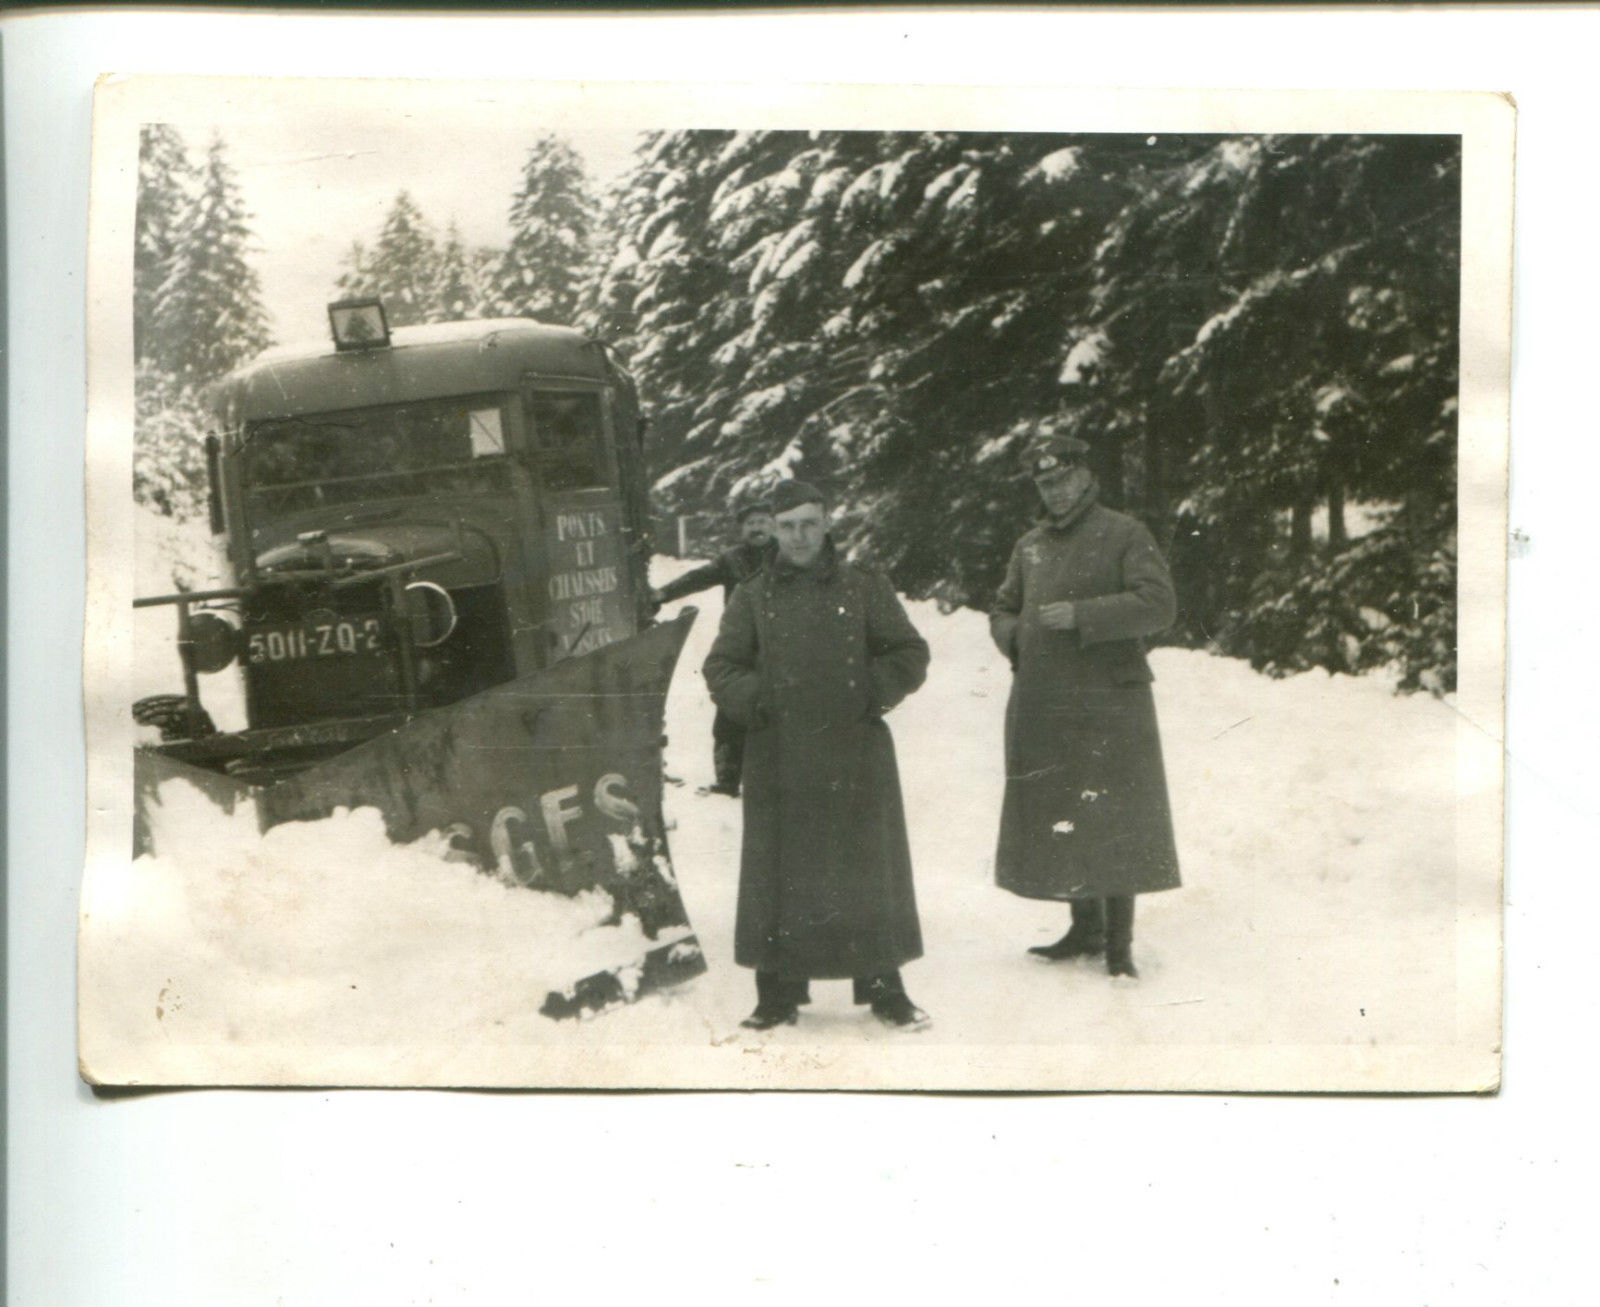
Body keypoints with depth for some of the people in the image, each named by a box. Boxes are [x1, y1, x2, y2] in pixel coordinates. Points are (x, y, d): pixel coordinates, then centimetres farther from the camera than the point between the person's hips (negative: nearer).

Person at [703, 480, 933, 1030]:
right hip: (779, 761, 1)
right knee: (779, 875, 2)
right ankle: (778, 994, 11)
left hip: (855, 757, -1)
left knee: (867, 870, 3)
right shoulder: (753, 597, 9)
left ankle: (884, 990, 14)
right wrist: (755, 700, -7)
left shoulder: (864, 587, 7)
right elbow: (721, 668, 11)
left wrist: (872, 692, -7)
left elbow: (910, 654, 9)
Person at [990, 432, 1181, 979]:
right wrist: (1014, 637, 3)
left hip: (1108, 700, -6)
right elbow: (1002, 610, 26)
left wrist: (1082, 615, -18)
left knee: (1113, 820, -5)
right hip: (1040, 704, 6)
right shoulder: (1030, 545, 17)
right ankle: (1085, 928, 22)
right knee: (1056, 818, 9)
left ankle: (1119, 940, 1)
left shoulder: (1123, 534, -1)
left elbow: (1158, 604, -11)